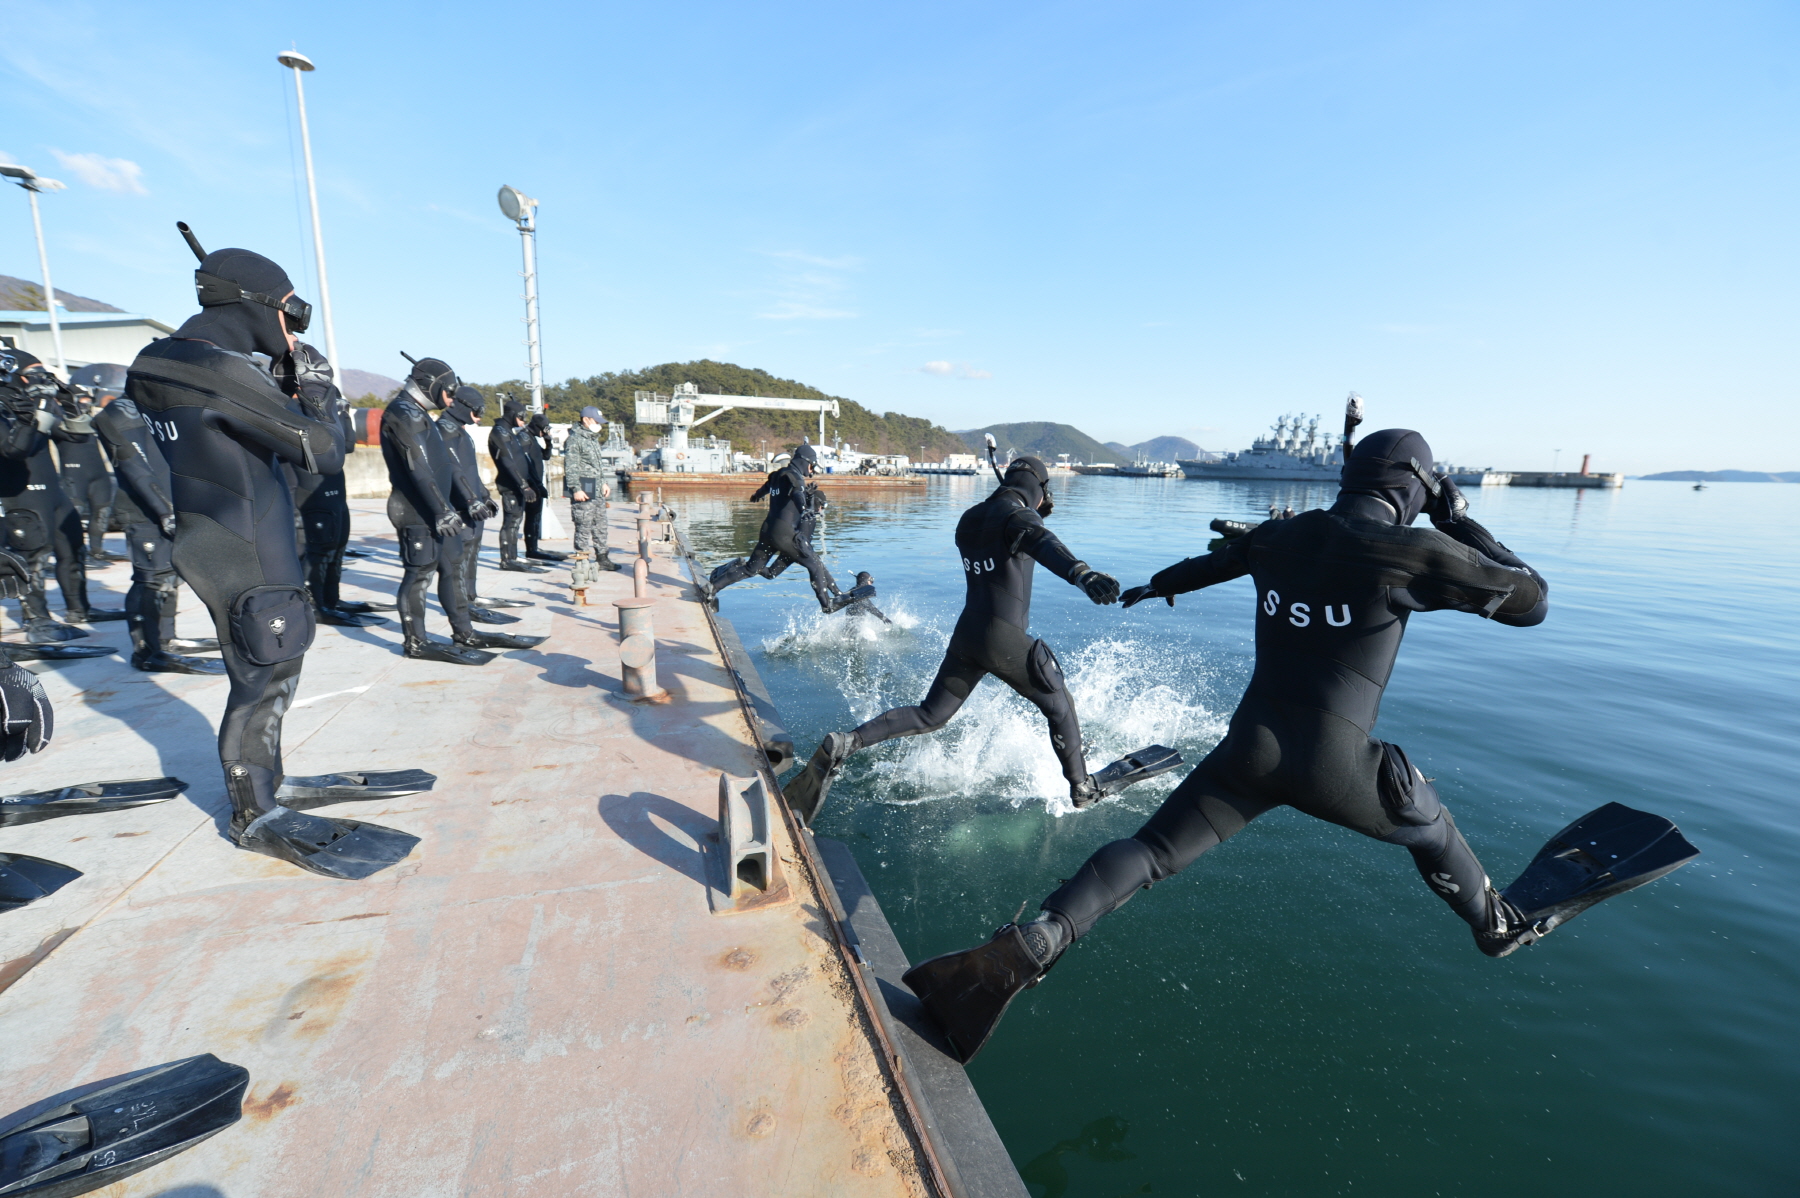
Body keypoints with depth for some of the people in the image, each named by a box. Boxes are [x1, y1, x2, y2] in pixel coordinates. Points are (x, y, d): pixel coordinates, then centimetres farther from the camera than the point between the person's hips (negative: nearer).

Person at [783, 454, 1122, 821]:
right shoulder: (1018, 516, -11)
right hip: (1005, 640, -6)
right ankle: (1081, 788, 32)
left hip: (966, 634, 7)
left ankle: (846, 743, -1)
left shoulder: (969, 520, 11)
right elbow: (1043, 543, -35)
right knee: (1060, 708, 17)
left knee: (929, 716, 15)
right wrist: (1083, 574, -52)